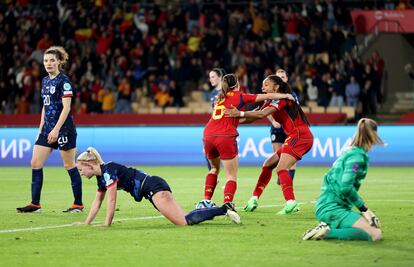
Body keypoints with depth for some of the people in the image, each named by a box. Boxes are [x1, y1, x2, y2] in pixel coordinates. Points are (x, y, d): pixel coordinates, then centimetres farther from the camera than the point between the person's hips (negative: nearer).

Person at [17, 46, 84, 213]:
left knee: (69, 165, -1)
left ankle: (78, 204, 8)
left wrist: (56, 129, -22)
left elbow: (66, 107, -16)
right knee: (35, 163, 2)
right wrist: (41, 128, 17)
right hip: (48, 128, 8)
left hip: (63, 128, -8)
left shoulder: (63, 80, -11)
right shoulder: (45, 81, 13)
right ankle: (35, 204, 6)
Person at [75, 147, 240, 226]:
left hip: (154, 187, -9)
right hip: (154, 191, 9)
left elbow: (111, 200, -14)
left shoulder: (108, 170, -11)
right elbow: (97, 202, 26)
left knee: (185, 222, -19)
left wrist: (107, 224, -9)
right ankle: (223, 209, 6)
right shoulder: (100, 177, 17)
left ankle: (224, 209, -15)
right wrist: (86, 224, 21)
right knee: (185, 221, 3)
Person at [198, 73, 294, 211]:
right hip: (226, 137, -5)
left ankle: (206, 201, 19)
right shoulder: (240, 96, 9)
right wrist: (286, 95, 23)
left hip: (208, 135, 5)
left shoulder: (219, 98, 24)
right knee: (231, 176, 1)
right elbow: (268, 96, 11)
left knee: (214, 168, 28)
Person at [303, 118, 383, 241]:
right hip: (332, 208, -10)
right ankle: (328, 232, -19)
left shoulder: (349, 151, 17)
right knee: (375, 234, -19)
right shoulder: (357, 156, -13)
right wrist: (364, 209, -13)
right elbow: (346, 187, -23)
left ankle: (329, 227, 3)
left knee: (375, 226, 8)